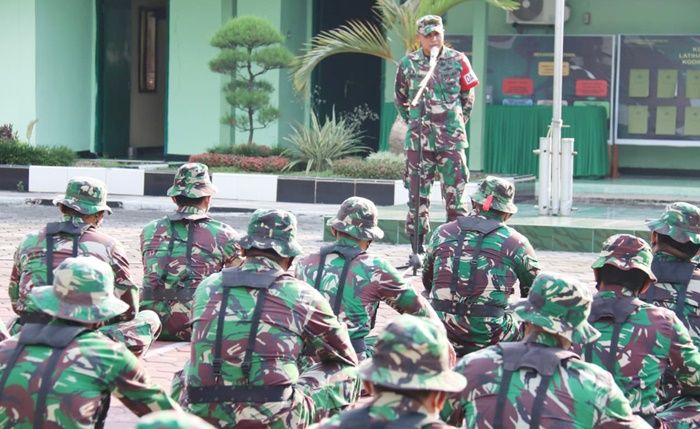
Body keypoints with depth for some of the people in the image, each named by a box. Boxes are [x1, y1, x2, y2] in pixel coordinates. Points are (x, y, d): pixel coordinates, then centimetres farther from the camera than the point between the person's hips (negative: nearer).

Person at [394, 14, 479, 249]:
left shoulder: (457, 60, 1)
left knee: (455, 192, -3)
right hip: (418, 139, 1)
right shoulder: (408, 64, 3)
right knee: (417, 193, 3)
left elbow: (468, 96, 13)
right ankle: (418, 247, 10)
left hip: (451, 139, -1)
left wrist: (458, 122, 12)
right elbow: (399, 99, 16)